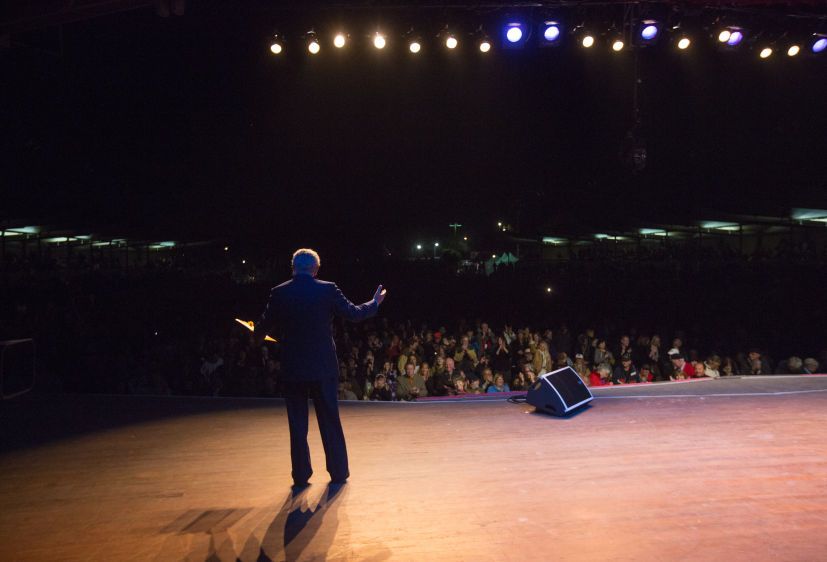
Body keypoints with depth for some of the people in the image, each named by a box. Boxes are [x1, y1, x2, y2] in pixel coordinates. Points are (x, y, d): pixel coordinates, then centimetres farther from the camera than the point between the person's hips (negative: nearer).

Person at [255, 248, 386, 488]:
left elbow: (263, 327, 3)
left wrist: (257, 337, 27)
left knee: (297, 424, 10)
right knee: (330, 421, 11)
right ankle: (338, 471, 19)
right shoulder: (327, 290, -6)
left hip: (292, 368, 0)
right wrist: (375, 303, 21)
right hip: (323, 367, 0)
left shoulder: (279, 293, -3)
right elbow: (354, 313, 2)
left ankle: (301, 475, 15)